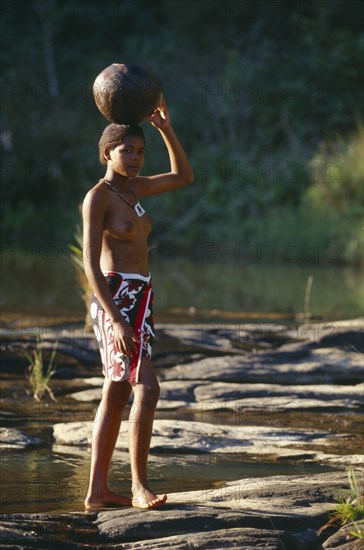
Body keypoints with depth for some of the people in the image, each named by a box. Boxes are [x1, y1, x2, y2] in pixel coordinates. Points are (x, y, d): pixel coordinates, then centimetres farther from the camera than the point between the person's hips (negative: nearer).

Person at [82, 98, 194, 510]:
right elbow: (91, 264, -17)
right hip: (114, 302, -9)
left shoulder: (131, 187, 13)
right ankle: (139, 487, -18)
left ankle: (97, 491, 14)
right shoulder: (96, 197, -12)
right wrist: (116, 320, -24)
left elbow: (184, 177, 23)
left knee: (116, 397, 10)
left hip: (138, 302, 9)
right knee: (147, 389, -19)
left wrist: (165, 128, 9)